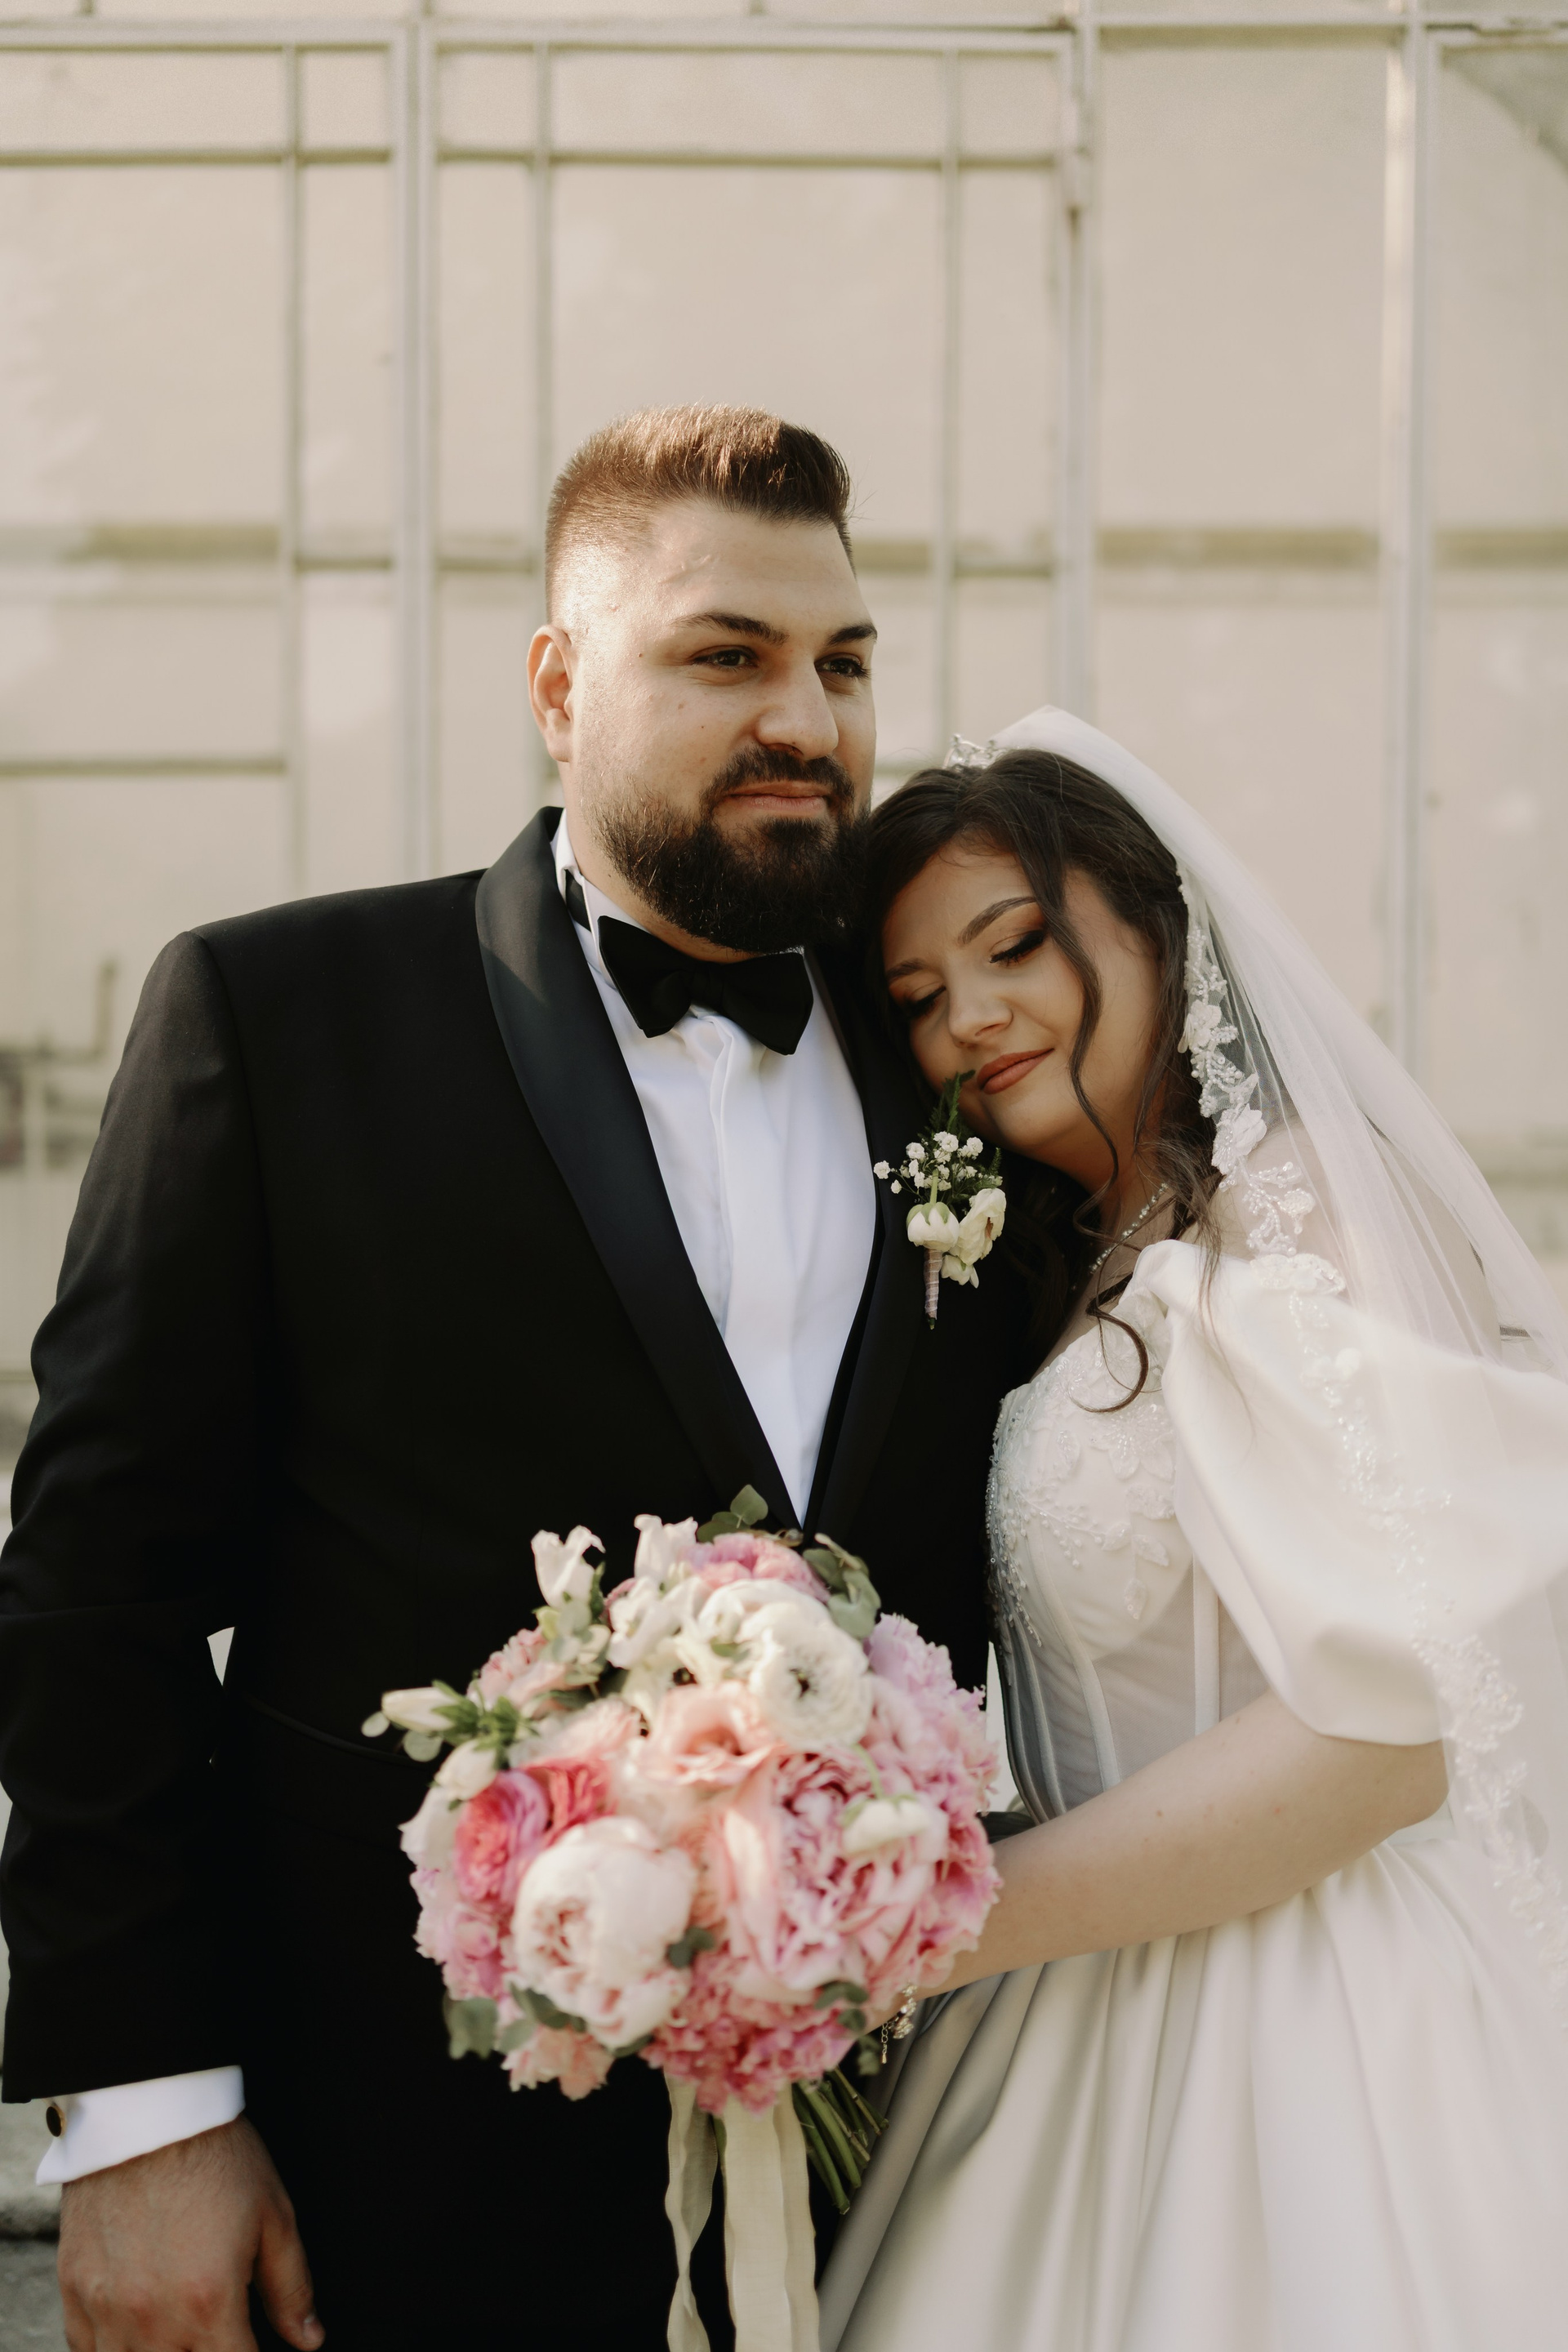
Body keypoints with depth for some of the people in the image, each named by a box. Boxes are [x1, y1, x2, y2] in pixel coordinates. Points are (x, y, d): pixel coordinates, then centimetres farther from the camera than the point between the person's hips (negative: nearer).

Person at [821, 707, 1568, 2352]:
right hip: (1109, 2010, 8)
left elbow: (1384, 1732, -21)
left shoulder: (1290, 1216, -15)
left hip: (1307, 2019, -8)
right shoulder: (1082, 1270, 12)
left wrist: (946, 1920, -19)